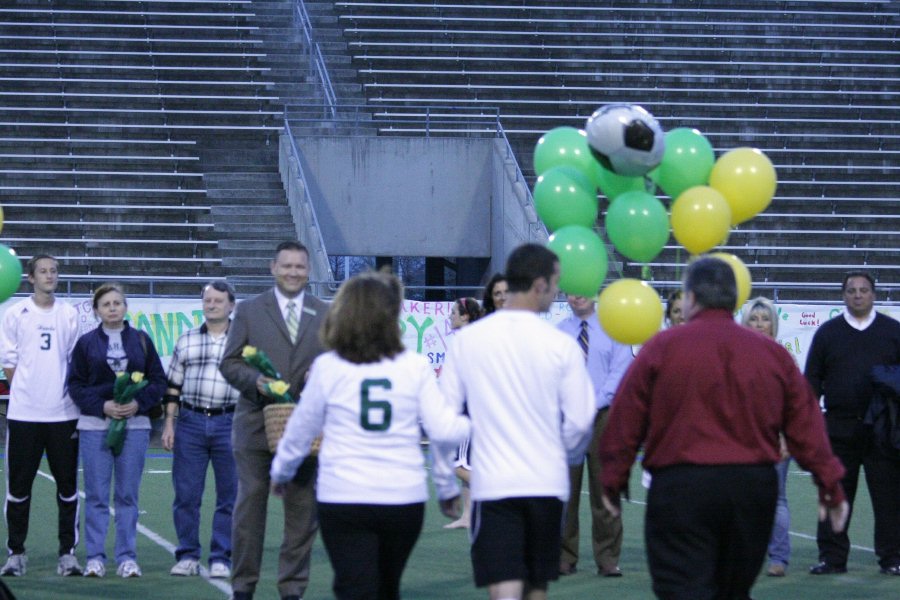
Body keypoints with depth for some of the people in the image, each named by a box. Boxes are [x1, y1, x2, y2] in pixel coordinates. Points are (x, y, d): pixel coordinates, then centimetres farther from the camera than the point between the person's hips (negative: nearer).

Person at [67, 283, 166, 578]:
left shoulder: (141, 340, 7)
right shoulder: (86, 343, 5)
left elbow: (158, 381, 7)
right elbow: (75, 384, 3)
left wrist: (138, 404, -9)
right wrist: (102, 406, -11)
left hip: (135, 424, 1)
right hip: (95, 425, -1)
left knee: (128, 495, 3)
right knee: (96, 495, 0)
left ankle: (127, 557, 7)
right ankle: (95, 557, 4)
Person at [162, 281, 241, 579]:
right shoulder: (186, 341, 12)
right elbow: (174, 386, 13)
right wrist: (169, 423, 6)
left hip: (230, 423, -2)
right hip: (190, 422, 2)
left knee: (229, 495, 1)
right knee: (186, 493, 2)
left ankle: (221, 559, 8)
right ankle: (188, 556, 11)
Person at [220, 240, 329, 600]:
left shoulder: (326, 315, 11)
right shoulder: (249, 311, 6)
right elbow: (229, 364, 4)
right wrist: (256, 381, -15)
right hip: (256, 424, -1)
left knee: (302, 508, 3)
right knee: (250, 504, 1)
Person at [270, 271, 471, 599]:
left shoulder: (328, 367, -3)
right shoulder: (415, 367, -3)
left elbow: (301, 430, 8)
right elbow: (442, 428, -4)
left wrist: (280, 473, 26)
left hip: (343, 500, -2)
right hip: (405, 498, 2)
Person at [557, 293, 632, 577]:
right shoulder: (557, 332, 11)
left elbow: (620, 371, -2)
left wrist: (594, 404, -12)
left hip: (602, 415, -1)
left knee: (604, 489, -2)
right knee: (564, 488, 0)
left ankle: (607, 558, 2)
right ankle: (564, 557, 5)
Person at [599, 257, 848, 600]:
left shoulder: (662, 348, -2)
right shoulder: (773, 354, 9)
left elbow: (626, 422, -1)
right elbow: (806, 427, 9)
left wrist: (613, 480, 10)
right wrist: (830, 486, 15)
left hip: (681, 486, -4)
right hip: (755, 488, 5)